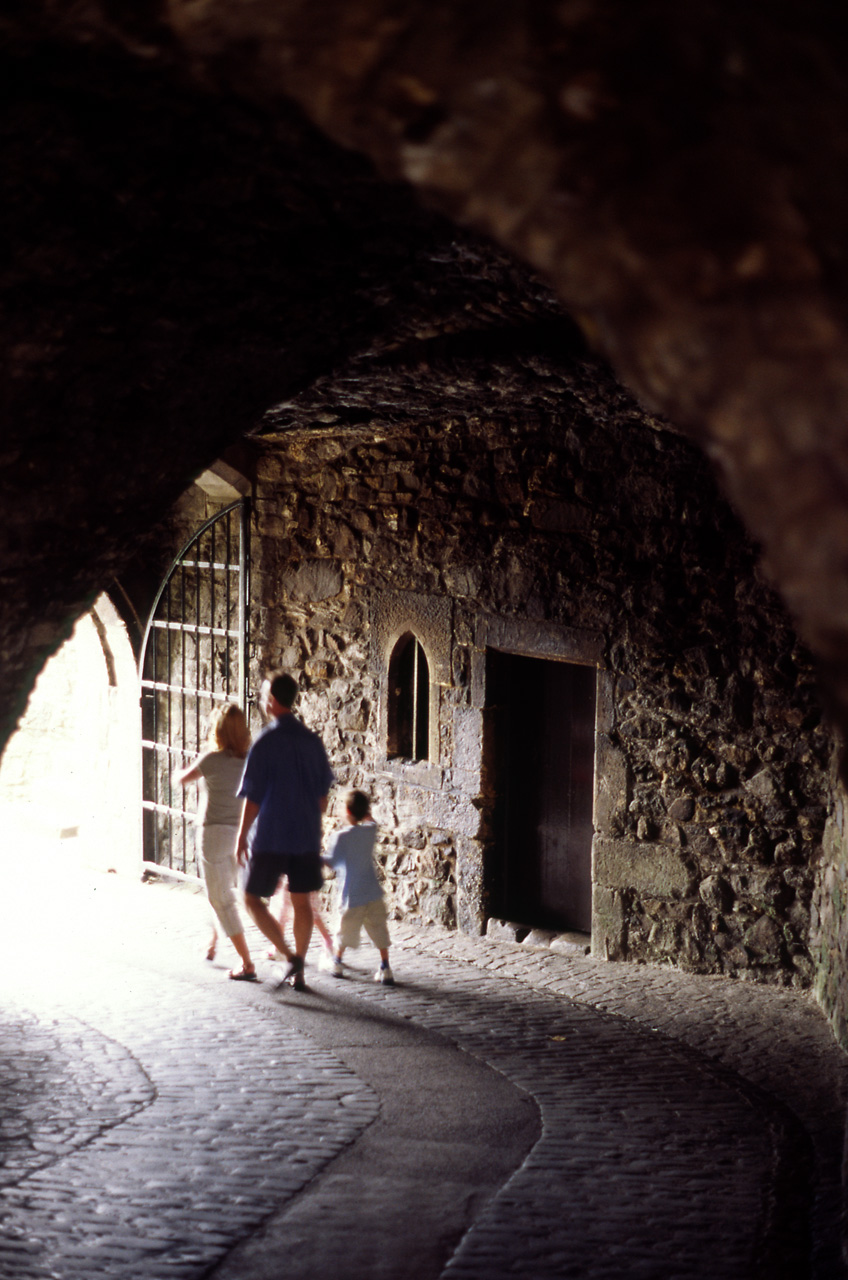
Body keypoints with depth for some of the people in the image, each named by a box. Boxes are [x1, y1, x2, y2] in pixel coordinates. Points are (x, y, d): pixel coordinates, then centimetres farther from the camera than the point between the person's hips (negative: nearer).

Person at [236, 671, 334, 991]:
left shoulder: (265, 743, -13)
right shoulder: (312, 741, 4)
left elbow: (252, 798, -12)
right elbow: (323, 796, 10)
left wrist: (241, 837, -4)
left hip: (270, 838, -5)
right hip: (306, 836, 5)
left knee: (253, 898, 7)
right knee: (301, 902, 12)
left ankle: (290, 955, -7)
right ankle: (298, 971, 15)